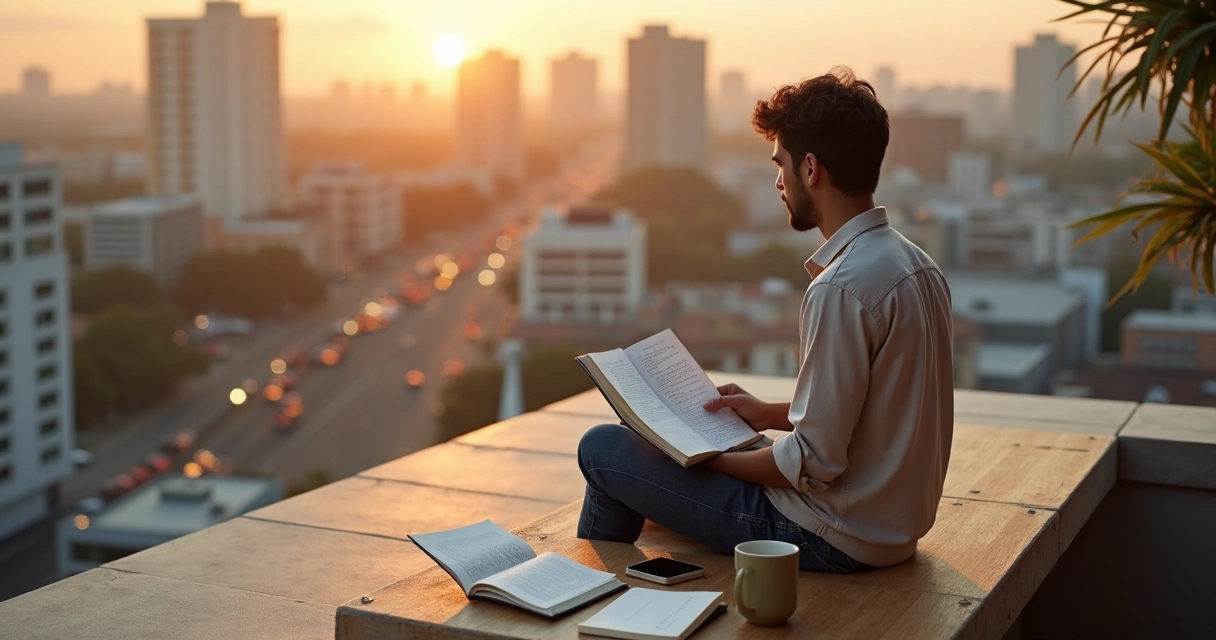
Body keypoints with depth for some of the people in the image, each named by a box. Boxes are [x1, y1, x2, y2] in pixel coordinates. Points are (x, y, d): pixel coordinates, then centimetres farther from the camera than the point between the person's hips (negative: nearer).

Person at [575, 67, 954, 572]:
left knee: (603, 448, -1)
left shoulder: (842, 288, -25)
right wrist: (770, 414, 14)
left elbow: (815, 463, -24)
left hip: (834, 540, -10)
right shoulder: (917, 265, 5)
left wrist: (709, 458, -9)